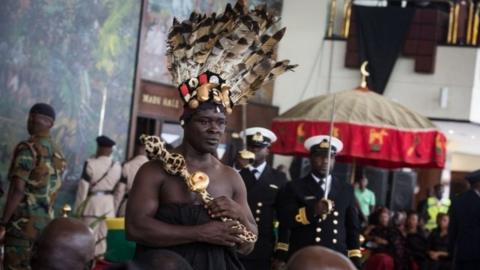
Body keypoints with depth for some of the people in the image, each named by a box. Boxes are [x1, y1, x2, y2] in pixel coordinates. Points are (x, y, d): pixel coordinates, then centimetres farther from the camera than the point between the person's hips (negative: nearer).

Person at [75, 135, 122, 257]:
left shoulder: (91, 163, -11)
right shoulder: (117, 166, 2)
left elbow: (83, 187, -9)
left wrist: (78, 208, -2)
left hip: (93, 201, -4)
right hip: (109, 203, 4)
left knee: (90, 234, 3)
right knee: (105, 234, 9)